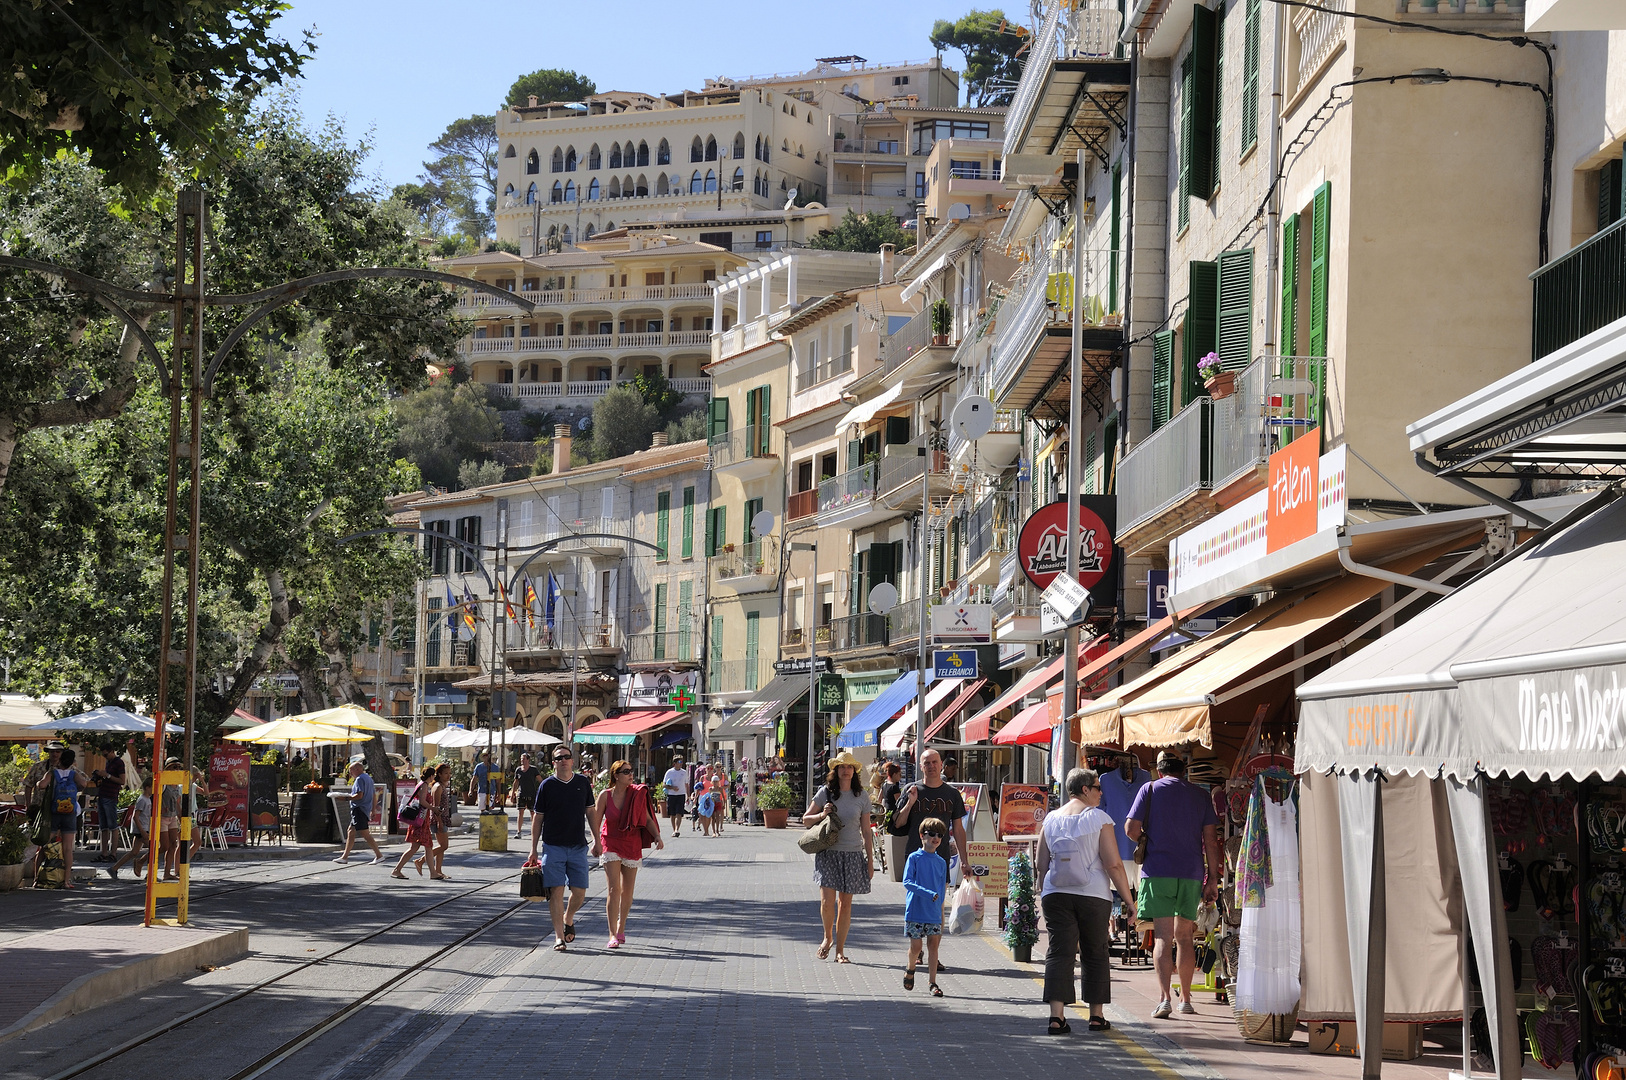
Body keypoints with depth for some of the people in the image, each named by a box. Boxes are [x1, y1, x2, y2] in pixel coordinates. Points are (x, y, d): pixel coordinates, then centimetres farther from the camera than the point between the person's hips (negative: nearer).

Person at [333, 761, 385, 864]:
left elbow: (359, 795, -22)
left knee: (365, 834, -11)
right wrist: (373, 811, 24)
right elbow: (374, 795, 21)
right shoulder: (369, 778, 19)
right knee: (350, 832, 10)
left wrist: (346, 798, -13)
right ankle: (345, 857, 11)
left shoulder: (359, 779, -11)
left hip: (359, 809, -10)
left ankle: (379, 855, -11)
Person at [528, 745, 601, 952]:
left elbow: (591, 812, 14)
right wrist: (533, 849, 1)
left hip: (578, 847, 2)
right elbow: (538, 817, 3)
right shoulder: (547, 785, -1)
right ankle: (559, 936, -3)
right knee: (556, 890, -7)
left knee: (579, 892, 2)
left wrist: (597, 841, 11)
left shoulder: (583, 783, 6)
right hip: (553, 847, -2)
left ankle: (568, 919, 32)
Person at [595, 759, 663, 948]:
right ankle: (613, 935, -11)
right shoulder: (605, 795, -6)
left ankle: (621, 925, 33)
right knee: (614, 889, -14)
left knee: (627, 891, 10)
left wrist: (657, 836, -10)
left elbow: (647, 818, 3)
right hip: (611, 845, -2)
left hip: (632, 845, 2)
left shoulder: (636, 794, -2)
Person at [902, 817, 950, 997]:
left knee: (933, 945, -1)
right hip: (916, 912, -3)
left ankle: (932, 982, 2)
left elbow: (942, 890, 14)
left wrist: (940, 911, 11)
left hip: (934, 914, 3)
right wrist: (928, 894, -24)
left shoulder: (941, 862, 9)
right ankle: (910, 970, 30)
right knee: (916, 946, 1)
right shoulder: (914, 858, -4)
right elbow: (906, 882, -14)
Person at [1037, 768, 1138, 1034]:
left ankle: (1057, 1016, -11)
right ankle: (1097, 1015, 15)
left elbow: (1041, 865, 11)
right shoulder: (1099, 819, -4)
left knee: (1059, 953, -1)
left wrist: (1043, 896, 24)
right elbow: (1114, 864, -9)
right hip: (1093, 895, -3)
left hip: (1055, 895, 3)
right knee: (1095, 954, 11)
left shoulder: (1051, 820, 9)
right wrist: (1129, 900, -3)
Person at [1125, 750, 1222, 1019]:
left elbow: (1131, 828, -4)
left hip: (1158, 871, -2)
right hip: (1192, 874, 2)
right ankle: (1185, 999, 20)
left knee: (1163, 937, -5)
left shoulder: (1150, 789, 3)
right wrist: (1212, 879, 6)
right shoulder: (1200, 795, 9)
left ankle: (1165, 997, -18)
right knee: (1184, 936, 15)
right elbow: (1211, 838, 4)